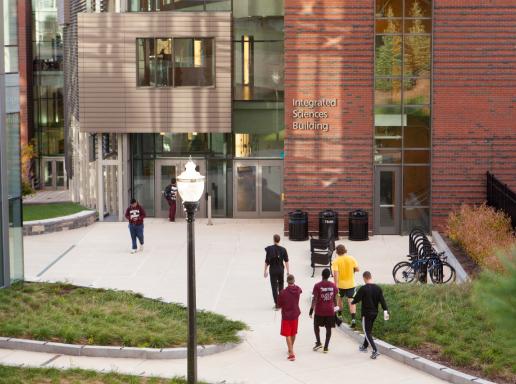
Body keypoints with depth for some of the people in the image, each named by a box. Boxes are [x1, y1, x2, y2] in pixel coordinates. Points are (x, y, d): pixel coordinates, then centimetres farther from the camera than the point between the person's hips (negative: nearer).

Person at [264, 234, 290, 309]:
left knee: (274, 287, 5)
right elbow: (286, 261, -6)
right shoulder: (283, 249, -8)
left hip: (273, 270, -2)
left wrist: (265, 271, 0)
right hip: (281, 269, 2)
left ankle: (276, 304, 2)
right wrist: (288, 271, 1)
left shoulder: (269, 249, -13)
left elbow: (267, 261, -9)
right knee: (281, 286, 22)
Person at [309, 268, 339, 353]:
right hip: (330, 311, 2)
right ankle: (326, 347, 6)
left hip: (319, 311, -2)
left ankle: (318, 343, 9)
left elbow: (314, 299, -12)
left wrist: (311, 309, -8)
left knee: (316, 325, 19)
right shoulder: (333, 286, -1)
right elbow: (335, 299, 6)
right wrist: (335, 308, 18)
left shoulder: (317, 285, -10)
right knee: (328, 328, 8)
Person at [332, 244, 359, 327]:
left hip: (340, 284, -1)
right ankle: (353, 319, -16)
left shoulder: (336, 261, -11)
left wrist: (336, 284, -19)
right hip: (350, 284, 1)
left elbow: (335, 273, -19)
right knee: (351, 301, -2)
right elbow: (357, 269, -2)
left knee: (339, 298, 24)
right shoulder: (351, 258, -5)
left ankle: (340, 315, 36)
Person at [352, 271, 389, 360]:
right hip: (375, 313, 6)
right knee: (369, 330, 24)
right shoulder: (378, 288, 0)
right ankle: (365, 346, 42)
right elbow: (382, 300, -5)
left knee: (367, 332, -3)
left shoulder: (363, 289, -16)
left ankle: (375, 351, -17)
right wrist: (385, 311, -8)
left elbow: (356, 299, -12)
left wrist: (352, 302, 10)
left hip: (366, 313, -6)